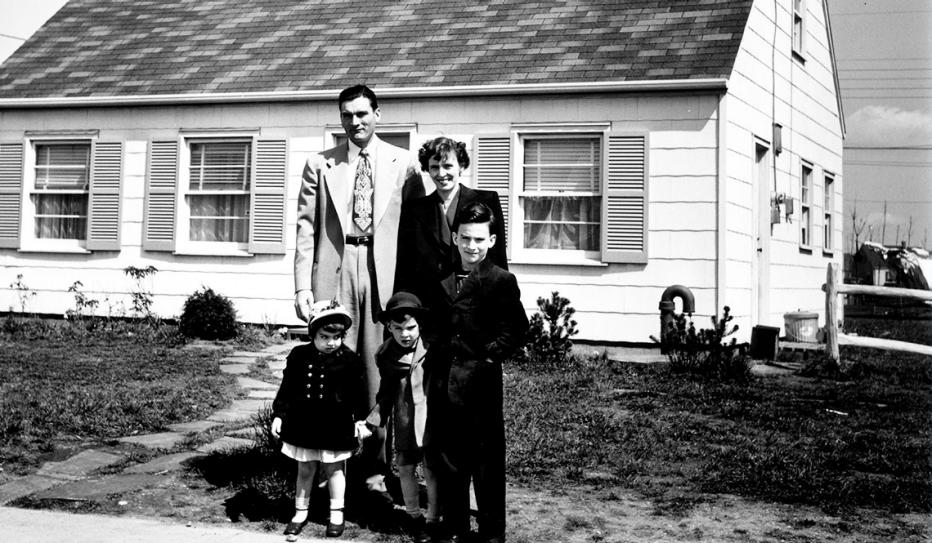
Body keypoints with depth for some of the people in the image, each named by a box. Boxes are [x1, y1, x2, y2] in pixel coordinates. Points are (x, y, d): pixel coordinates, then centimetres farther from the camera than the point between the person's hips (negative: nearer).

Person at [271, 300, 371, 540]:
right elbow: (286, 389, 1)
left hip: (336, 427, -1)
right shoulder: (299, 356, -4)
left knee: (334, 469, 12)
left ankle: (336, 513, 26)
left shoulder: (350, 360, -7)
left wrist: (360, 420, -5)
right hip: (304, 424, 1)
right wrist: (278, 415, -3)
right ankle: (300, 513, 27)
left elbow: (357, 394, -1)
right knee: (305, 470, 13)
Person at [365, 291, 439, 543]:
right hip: (403, 423, 3)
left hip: (430, 421, -3)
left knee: (431, 471, 3)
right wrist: (374, 420, 3)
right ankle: (413, 517, 32)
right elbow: (386, 392, 9)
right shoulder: (386, 355, -1)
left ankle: (432, 520, 21)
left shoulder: (431, 349, -11)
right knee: (405, 469, 12)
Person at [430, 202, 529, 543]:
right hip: (443, 384, 5)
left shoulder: (502, 281, -4)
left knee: (487, 463, 3)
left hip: (481, 383, -5)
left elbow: (515, 331, -7)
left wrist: (487, 356, -15)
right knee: (449, 461, 12)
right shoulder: (441, 280, 12)